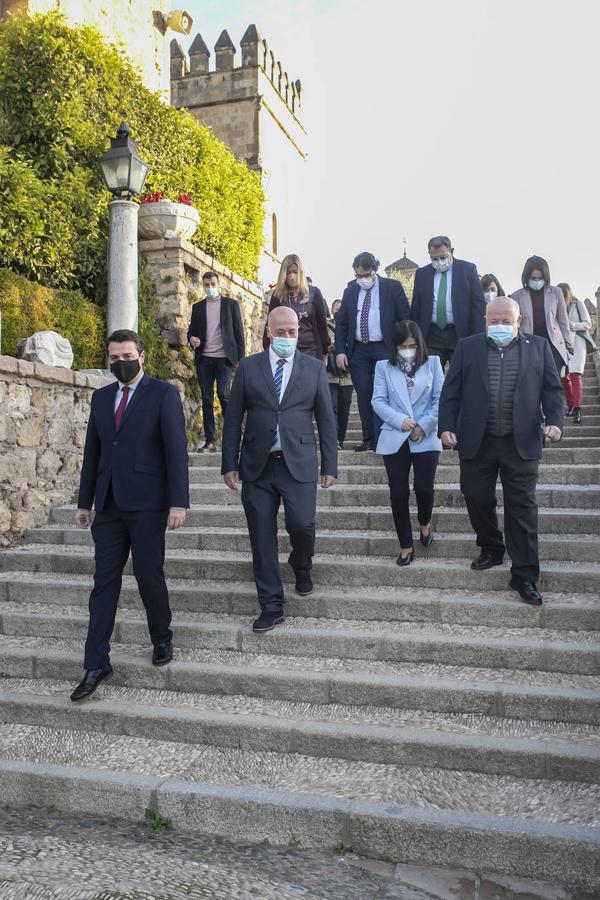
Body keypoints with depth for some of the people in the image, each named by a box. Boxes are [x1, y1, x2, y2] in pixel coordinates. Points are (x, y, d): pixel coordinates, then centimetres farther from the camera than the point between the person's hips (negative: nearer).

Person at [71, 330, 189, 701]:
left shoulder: (163, 393, -3)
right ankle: (97, 664, 11)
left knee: (149, 576, 3)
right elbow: (93, 452, 15)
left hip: (146, 503, -5)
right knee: (105, 581, 5)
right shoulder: (101, 397, 13)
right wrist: (85, 501, 14)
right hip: (108, 504, 5)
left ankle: (162, 638, 28)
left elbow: (176, 449, -10)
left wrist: (178, 502, -17)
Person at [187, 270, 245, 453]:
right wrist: (192, 338, -7)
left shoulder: (231, 304, 6)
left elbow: (239, 333, 4)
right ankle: (209, 442, 5)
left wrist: (240, 359, -4)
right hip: (204, 359, 3)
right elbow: (191, 330, 18)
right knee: (206, 399, 2)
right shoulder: (197, 307, 15)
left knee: (224, 395, -15)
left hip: (224, 358, -3)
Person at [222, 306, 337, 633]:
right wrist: (230, 463, 1)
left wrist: (329, 465, 3)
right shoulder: (248, 367, 6)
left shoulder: (314, 368, 6)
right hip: (257, 465, 1)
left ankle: (301, 566, 24)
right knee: (262, 539, 2)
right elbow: (233, 418, 6)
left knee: (301, 524, -12)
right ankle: (271, 607, 16)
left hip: (299, 463, -1)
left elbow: (326, 419, 7)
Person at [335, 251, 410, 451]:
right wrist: (340, 351, 2)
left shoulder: (392, 287, 2)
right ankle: (368, 438, 10)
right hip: (358, 350, 3)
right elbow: (341, 323, 12)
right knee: (363, 394, 3)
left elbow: (405, 318, 1)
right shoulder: (350, 291, 11)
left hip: (383, 348, -3)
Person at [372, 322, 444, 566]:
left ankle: (425, 522, 28)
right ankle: (406, 546, 14)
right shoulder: (384, 367, 8)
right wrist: (400, 420, -14)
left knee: (424, 488, -8)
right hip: (394, 439, 1)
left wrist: (424, 425, -10)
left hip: (426, 438, 0)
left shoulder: (432, 363, 9)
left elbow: (440, 399, 2)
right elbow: (378, 401, 0)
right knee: (398, 494, 0)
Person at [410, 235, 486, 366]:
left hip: (461, 334, -1)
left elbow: (479, 305, 0)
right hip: (431, 336, 2)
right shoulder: (422, 273, 9)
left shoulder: (468, 269, 2)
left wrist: (477, 339, -7)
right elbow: (416, 308, 11)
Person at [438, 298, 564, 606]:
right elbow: (451, 392, 4)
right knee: (477, 499, 10)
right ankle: (491, 549, 34)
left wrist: (555, 420, -9)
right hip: (476, 442, 1)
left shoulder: (538, 347, 6)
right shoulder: (467, 347, 6)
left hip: (521, 443, -1)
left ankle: (524, 575, 8)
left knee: (522, 507, 1)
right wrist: (446, 427, -7)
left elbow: (553, 389, 7)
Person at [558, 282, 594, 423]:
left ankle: (577, 410, -20)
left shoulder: (578, 304, 0)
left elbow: (588, 323, 0)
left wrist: (573, 325, -18)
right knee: (564, 377, 5)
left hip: (576, 343, -4)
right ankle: (570, 406, 17)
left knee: (575, 375, -15)